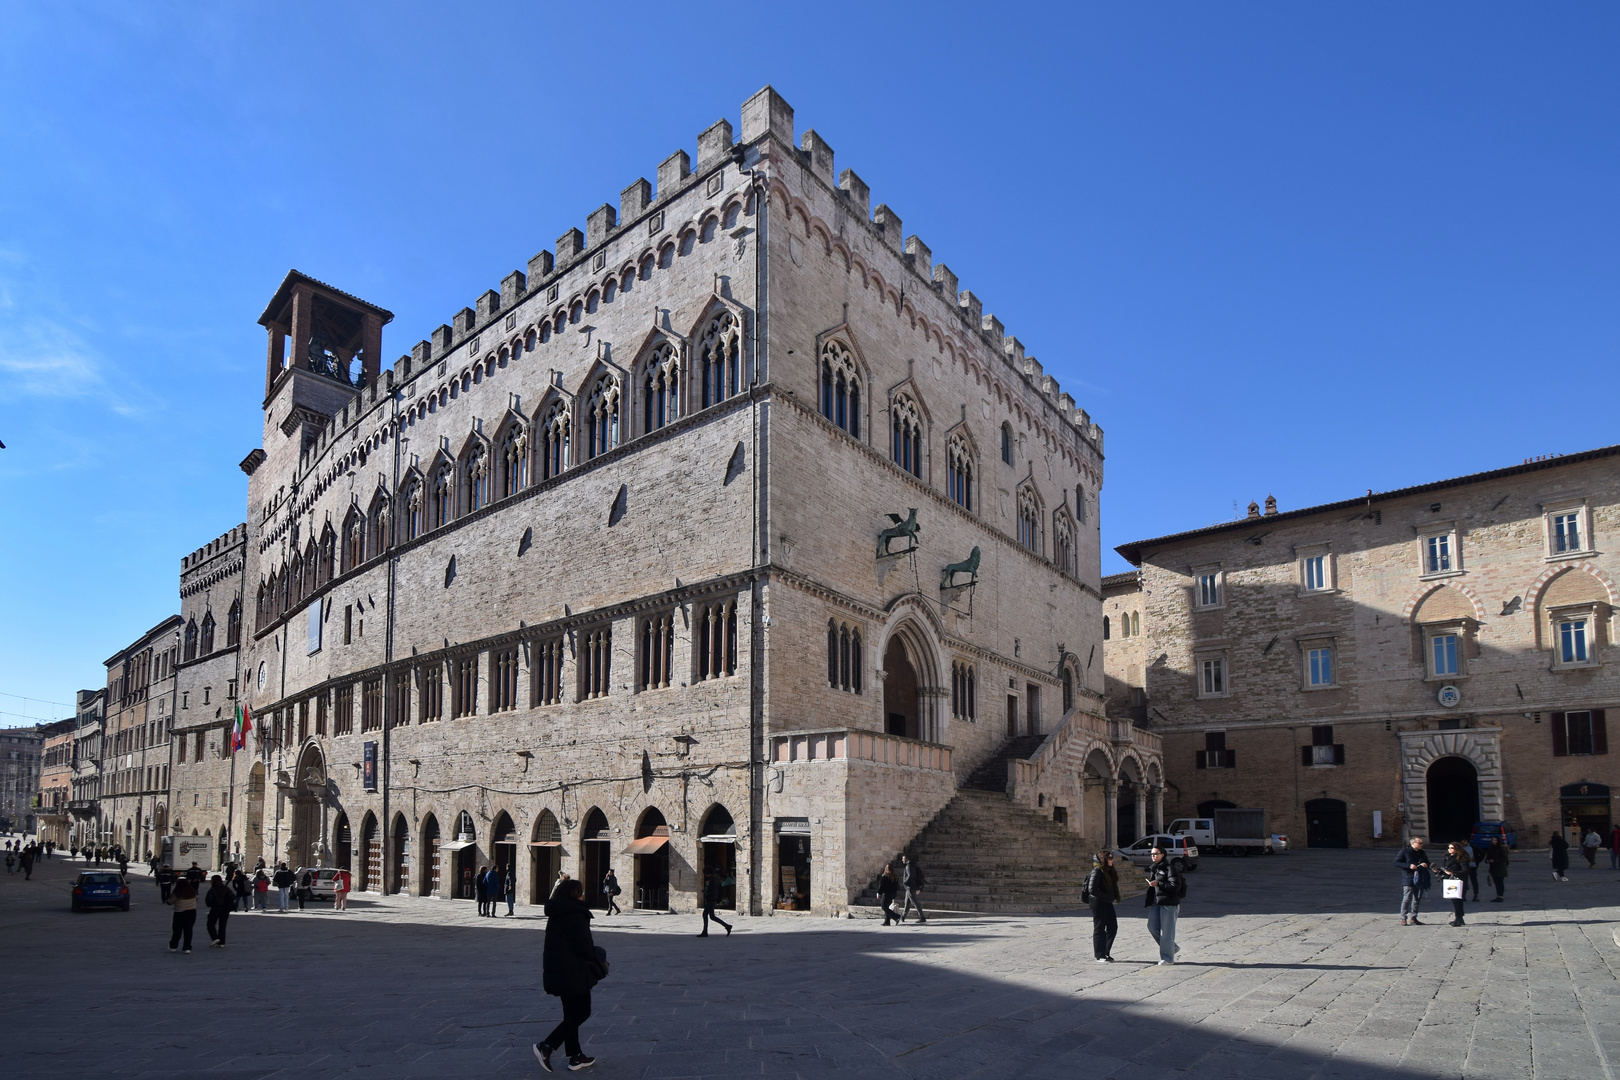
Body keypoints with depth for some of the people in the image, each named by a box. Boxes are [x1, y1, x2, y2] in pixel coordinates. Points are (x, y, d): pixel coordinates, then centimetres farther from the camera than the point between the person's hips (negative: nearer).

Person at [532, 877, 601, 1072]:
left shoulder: (555, 915, 10)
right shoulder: (577, 915, -16)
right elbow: (585, 948, -19)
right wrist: (597, 956, 0)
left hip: (555, 972, 8)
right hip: (574, 973, -8)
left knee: (571, 1014, 17)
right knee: (581, 1012, 3)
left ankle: (576, 1056, 21)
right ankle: (546, 1047, -5)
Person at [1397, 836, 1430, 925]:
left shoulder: (1422, 853, 17)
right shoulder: (1404, 851, -3)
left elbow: (1427, 863, 29)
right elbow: (1396, 862, -6)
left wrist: (1426, 865, 4)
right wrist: (1409, 866, -18)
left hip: (1420, 880, 7)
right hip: (1408, 879, -7)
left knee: (1417, 899, 9)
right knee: (1406, 899, -10)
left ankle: (1413, 918, 18)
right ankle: (1403, 918, -7)